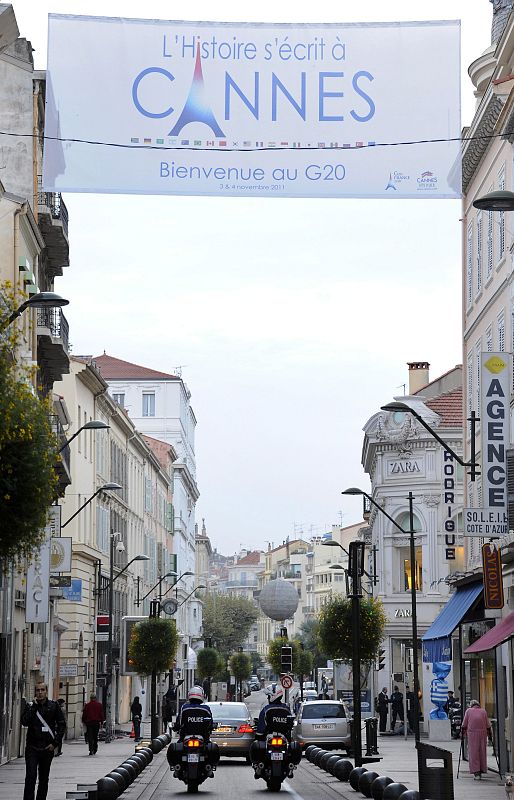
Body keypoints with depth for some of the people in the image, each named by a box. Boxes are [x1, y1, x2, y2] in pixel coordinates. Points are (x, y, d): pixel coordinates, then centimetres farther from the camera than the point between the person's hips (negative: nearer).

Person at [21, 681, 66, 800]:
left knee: (44, 779, 9)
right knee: (30, 777, -12)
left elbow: (62, 724, 5)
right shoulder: (30, 706, 3)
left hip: (47, 748, 1)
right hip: (32, 748, -1)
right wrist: (34, 706, -13)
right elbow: (24, 722, -12)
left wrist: (55, 743, -3)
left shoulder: (53, 706, 4)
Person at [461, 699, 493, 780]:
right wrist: (490, 735, 17)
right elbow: (488, 725, 12)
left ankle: (476, 772, -9)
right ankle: (481, 771, 13)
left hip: (472, 733, -2)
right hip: (483, 733, 2)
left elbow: (464, 724, 8)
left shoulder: (469, 711, 11)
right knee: (482, 752, 10)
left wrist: (462, 734, 16)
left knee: (473, 752, -1)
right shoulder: (483, 711, 14)